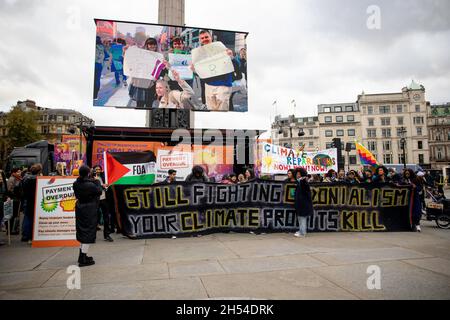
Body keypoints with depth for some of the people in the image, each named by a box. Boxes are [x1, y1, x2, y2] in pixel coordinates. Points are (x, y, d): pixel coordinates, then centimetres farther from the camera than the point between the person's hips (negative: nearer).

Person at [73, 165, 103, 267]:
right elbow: (100, 191, -9)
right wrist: (97, 181, 3)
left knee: (83, 231, 20)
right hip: (89, 210, -7)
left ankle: (82, 256, 31)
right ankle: (83, 259, 6)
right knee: (88, 233, 2)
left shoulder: (76, 184, -3)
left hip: (79, 208, 7)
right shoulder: (90, 185, -22)